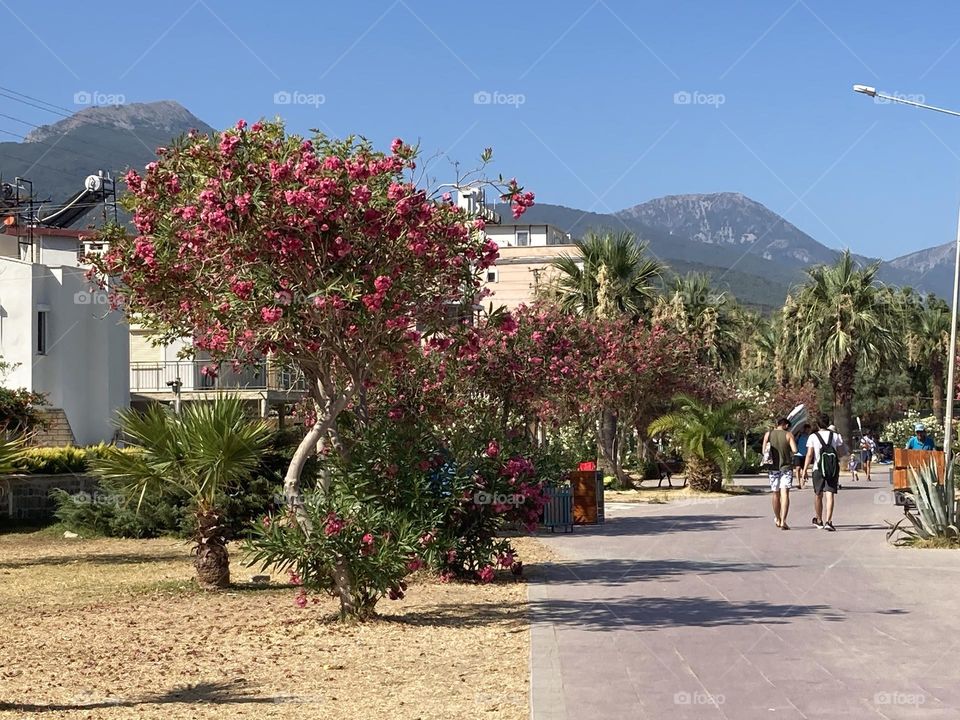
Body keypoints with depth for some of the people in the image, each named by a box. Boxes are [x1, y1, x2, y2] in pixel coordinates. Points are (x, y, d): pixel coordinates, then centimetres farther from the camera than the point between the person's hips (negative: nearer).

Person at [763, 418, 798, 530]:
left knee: (775, 493, 16)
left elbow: (764, 451, 0)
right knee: (785, 493, -8)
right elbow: (794, 450, -13)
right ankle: (783, 521, -19)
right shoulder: (788, 434, -4)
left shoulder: (768, 434, 3)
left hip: (773, 467, 3)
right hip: (786, 466, -3)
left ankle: (777, 519, 30)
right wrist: (787, 448, 7)